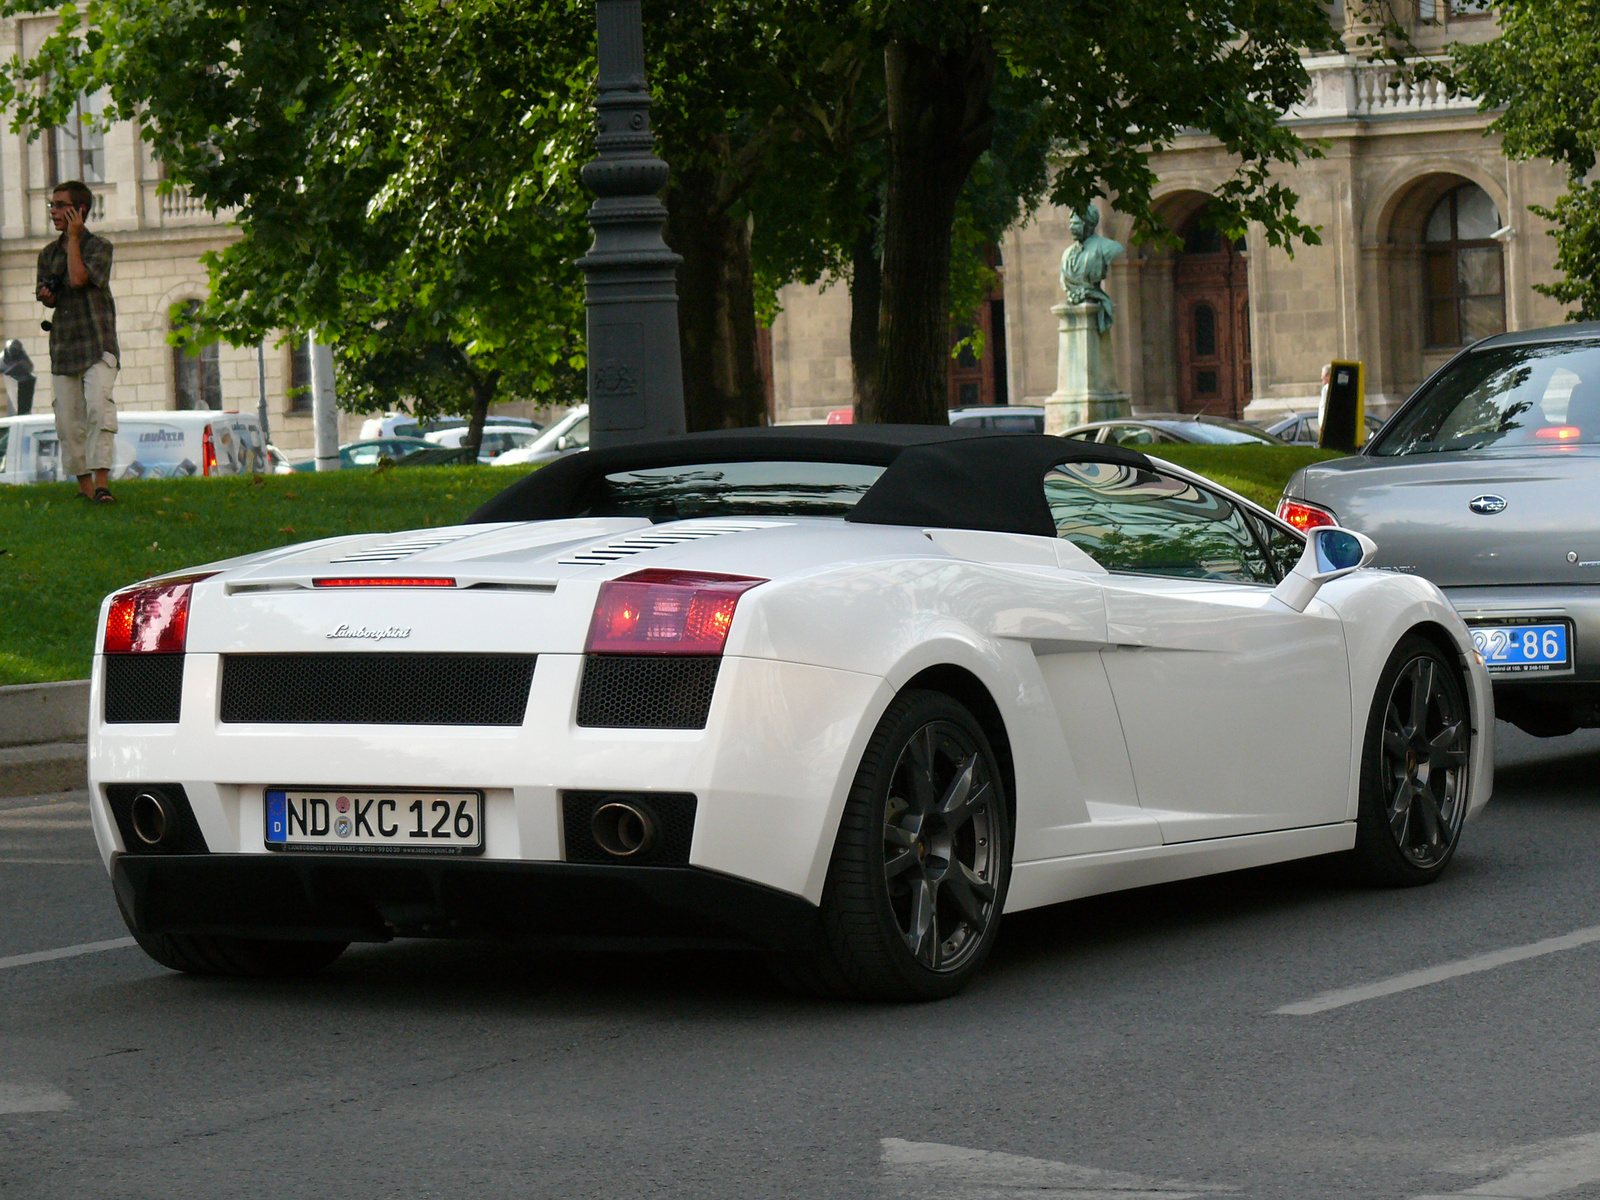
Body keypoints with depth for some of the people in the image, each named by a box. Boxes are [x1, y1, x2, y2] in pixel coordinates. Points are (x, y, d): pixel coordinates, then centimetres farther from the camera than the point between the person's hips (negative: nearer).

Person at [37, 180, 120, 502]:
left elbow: (78, 279, -18)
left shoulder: (99, 246, -2)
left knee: (99, 406, -22)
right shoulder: (48, 254, 14)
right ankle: (84, 484, 13)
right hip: (63, 346, 5)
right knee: (68, 419, 2)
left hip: (97, 343, -5)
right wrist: (46, 295, -1)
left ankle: (101, 482, -24)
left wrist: (73, 238, -9)